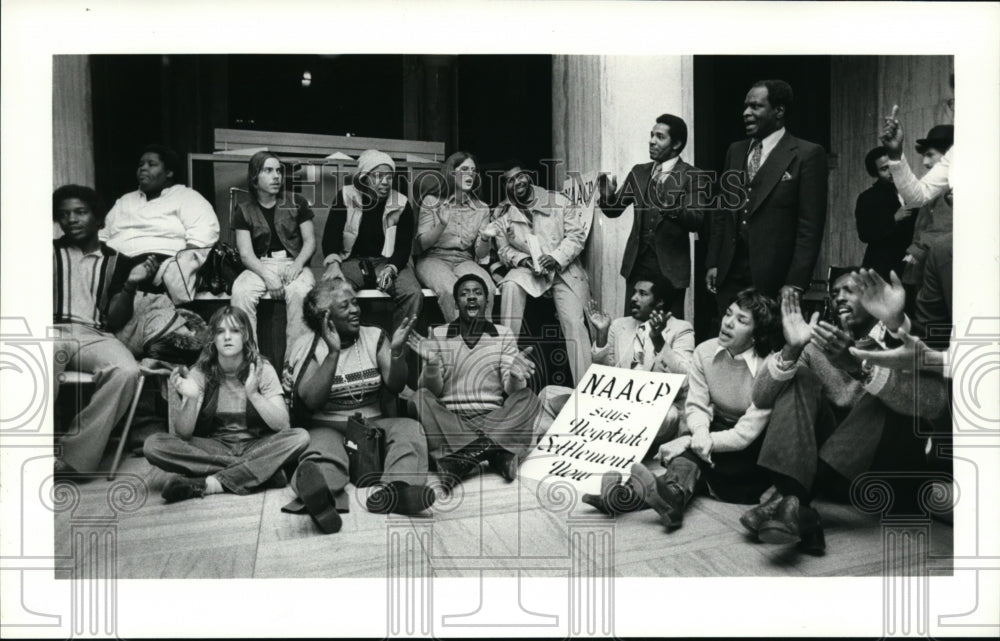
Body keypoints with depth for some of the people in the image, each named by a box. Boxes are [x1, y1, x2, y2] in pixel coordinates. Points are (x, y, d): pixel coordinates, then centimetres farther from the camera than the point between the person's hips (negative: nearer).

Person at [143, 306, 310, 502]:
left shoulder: (262, 369, -6)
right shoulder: (200, 372, -5)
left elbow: (282, 424, -16)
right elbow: (183, 433, -12)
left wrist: (253, 394, -30)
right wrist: (191, 399, -31)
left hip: (256, 446, -1)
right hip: (213, 448, 1)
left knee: (300, 436, -29)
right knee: (153, 445, -24)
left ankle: (209, 484, -28)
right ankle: (260, 471, -25)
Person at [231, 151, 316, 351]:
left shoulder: (296, 203, 12)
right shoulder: (244, 210, 9)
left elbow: (310, 240, 8)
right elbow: (246, 253, 1)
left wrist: (298, 264, -12)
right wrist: (267, 275, -18)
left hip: (293, 262, -1)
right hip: (260, 265, 1)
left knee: (300, 292, -35)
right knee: (241, 291, -32)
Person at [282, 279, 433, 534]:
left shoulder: (374, 336, 9)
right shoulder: (309, 345, 1)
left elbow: (395, 386, 1)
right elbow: (311, 402, -12)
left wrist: (397, 351, -18)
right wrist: (333, 353, -20)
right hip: (327, 426, -3)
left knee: (409, 428, -25)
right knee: (323, 455, -35)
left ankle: (397, 489, -53)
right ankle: (319, 495, -70)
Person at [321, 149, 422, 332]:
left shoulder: (401, 204, 2)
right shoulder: (346, 197, 2)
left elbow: (404, 246, -1)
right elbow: (331, 234, -3)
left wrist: (390, 268, -21)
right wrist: (333, 263, -22)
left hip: (388, 263, 1)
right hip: (352, 261, -1)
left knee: (413, 294, -27)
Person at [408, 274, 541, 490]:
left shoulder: (504, 334, 12)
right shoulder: (438, 334, 10)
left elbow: (510, 390, 2)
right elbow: (432, 391, 2)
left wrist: (515, 376, -22)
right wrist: (431, 364, -19)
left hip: (494, 417, 1)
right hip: (449, 418, -1)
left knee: (527, 398, -23)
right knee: (420, 399, -27)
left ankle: (460, 456, -37)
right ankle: (495, 451, -41)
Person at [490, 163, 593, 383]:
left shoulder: (558, 201, 1)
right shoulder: (502, 214, 6)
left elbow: (577, 235, -3)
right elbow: (504, 249, 7)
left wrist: (556, 258, -17)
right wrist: (522, 260, -14)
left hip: (564, 268, -1)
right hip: (526, 269, 1)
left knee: (574, 323, -15)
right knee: (510, 286, -33)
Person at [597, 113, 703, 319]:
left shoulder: (691, 176, -3)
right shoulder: (639, 172, 11)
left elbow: (697, 221, -12)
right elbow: (614, 210, 10)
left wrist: (673, 209, -31)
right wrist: (607, 195, -12)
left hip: (670, 266, -4)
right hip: (637, 263, 4)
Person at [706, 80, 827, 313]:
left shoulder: (807, 154, -5)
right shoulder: (735, 151, 13)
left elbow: (810, 226, -9)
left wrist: (795, 283, -14)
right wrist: (712, 263, 8)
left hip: (773, 280, -5)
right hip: (729, 275, 5)